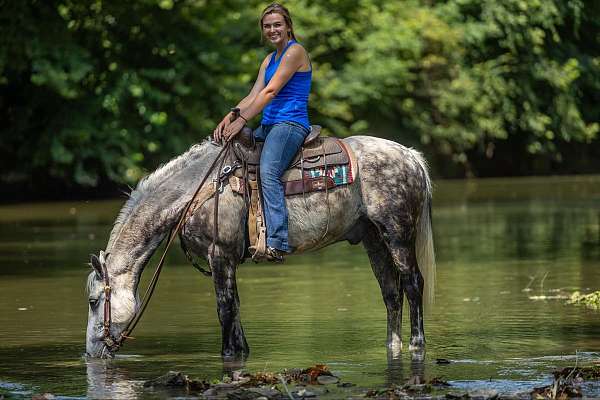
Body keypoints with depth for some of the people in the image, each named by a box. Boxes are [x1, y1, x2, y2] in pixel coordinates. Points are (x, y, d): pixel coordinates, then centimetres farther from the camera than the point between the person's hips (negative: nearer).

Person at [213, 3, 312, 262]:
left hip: (291, 124, -10)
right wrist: (229, 118, -3)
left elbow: (270, 91, -13)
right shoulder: (270, 59, 22)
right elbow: (253, 96, 15)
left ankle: (278, 242, -39)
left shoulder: (295, 51, -5)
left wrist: (242, 121, -16)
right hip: (268, 127, 10)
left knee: (268, 173, -31)